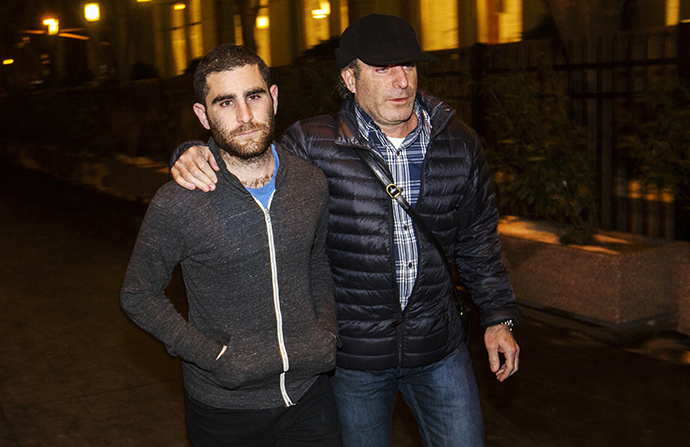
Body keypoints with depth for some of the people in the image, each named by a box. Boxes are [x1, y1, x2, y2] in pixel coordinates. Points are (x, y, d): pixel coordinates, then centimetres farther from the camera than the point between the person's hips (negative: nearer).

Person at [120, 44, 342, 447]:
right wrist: (212, 356, -14)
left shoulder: (312, 183, -4)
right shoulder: (177, 205, -16)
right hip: (225, 407, -3)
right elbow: (138, 294, -5)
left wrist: (328, 332, -1)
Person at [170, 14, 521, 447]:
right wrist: (194, 155, -24)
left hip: (438, 346, 2)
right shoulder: (313, 144, -12)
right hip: (352, 352, -2)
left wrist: (498, 315, 9)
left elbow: (478, 236, 8)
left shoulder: (458, 143, -2)